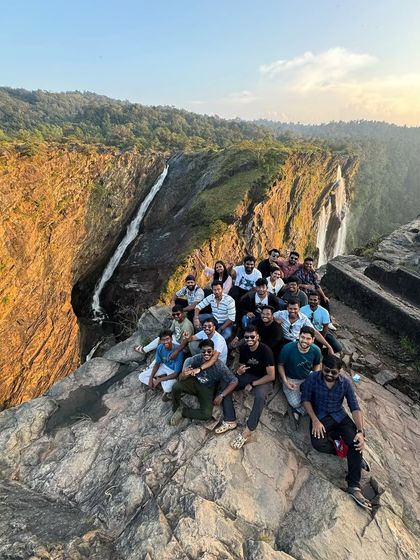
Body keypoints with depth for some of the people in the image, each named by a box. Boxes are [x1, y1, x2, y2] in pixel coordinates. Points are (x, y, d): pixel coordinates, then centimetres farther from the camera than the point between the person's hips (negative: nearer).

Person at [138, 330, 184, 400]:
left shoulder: (178, 351, -33)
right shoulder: (160, 348, -16)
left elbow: (176, 373, -29)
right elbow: (157, 364, -1)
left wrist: (159, 380, -27)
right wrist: (151, 378, -13)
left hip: (173, 371, -6)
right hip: (164, 366, 6)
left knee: (167, 387, -36)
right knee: (141, 376, 0)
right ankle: (162, 383, -5)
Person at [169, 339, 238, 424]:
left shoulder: (220, 366, -26)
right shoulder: (195, 359, -22)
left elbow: (234, 381, -17)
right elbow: (181, 378, -16)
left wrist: (221, 395, -22)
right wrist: (184, 374, -41)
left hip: (208, 389, -1)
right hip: (194, 382, 1)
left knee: (207, 415, -24)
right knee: (176, 387, -28)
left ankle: (182, 412, -1)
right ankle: (176, 409, 2)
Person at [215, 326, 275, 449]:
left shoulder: (265, 350, -22)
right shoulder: (244, 349, -6)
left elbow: (271, 376, -22)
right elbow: (240, 367, 6)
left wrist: (252, 384, -20)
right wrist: (239, 371, -20)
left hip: (263, 380, -6)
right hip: (248, 376, 6)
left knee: (260, 396, -38)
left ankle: (247, 431, -28)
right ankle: (230, 421, -10)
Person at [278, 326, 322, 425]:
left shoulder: (316, 350, -15)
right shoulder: (288, 348, -25)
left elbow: (317, 364, 6)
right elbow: (280, 365, -9)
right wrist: (285, 381, -18)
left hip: (308, 378, 4)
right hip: (291, 379, -4)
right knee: (296, 403, -24)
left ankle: (299, 411, -1)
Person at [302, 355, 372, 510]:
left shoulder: (345, 382, -9)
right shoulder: (312, 378, -16)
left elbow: (355, 408, -7)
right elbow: (306, 399, -8)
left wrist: (360, 431, -21)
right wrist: (315, 420, -19)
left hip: (339, 416, 2)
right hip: (320, 417, -2)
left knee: (356, 441, -24)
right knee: (318, 443, -28)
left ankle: (354, 486, -12)